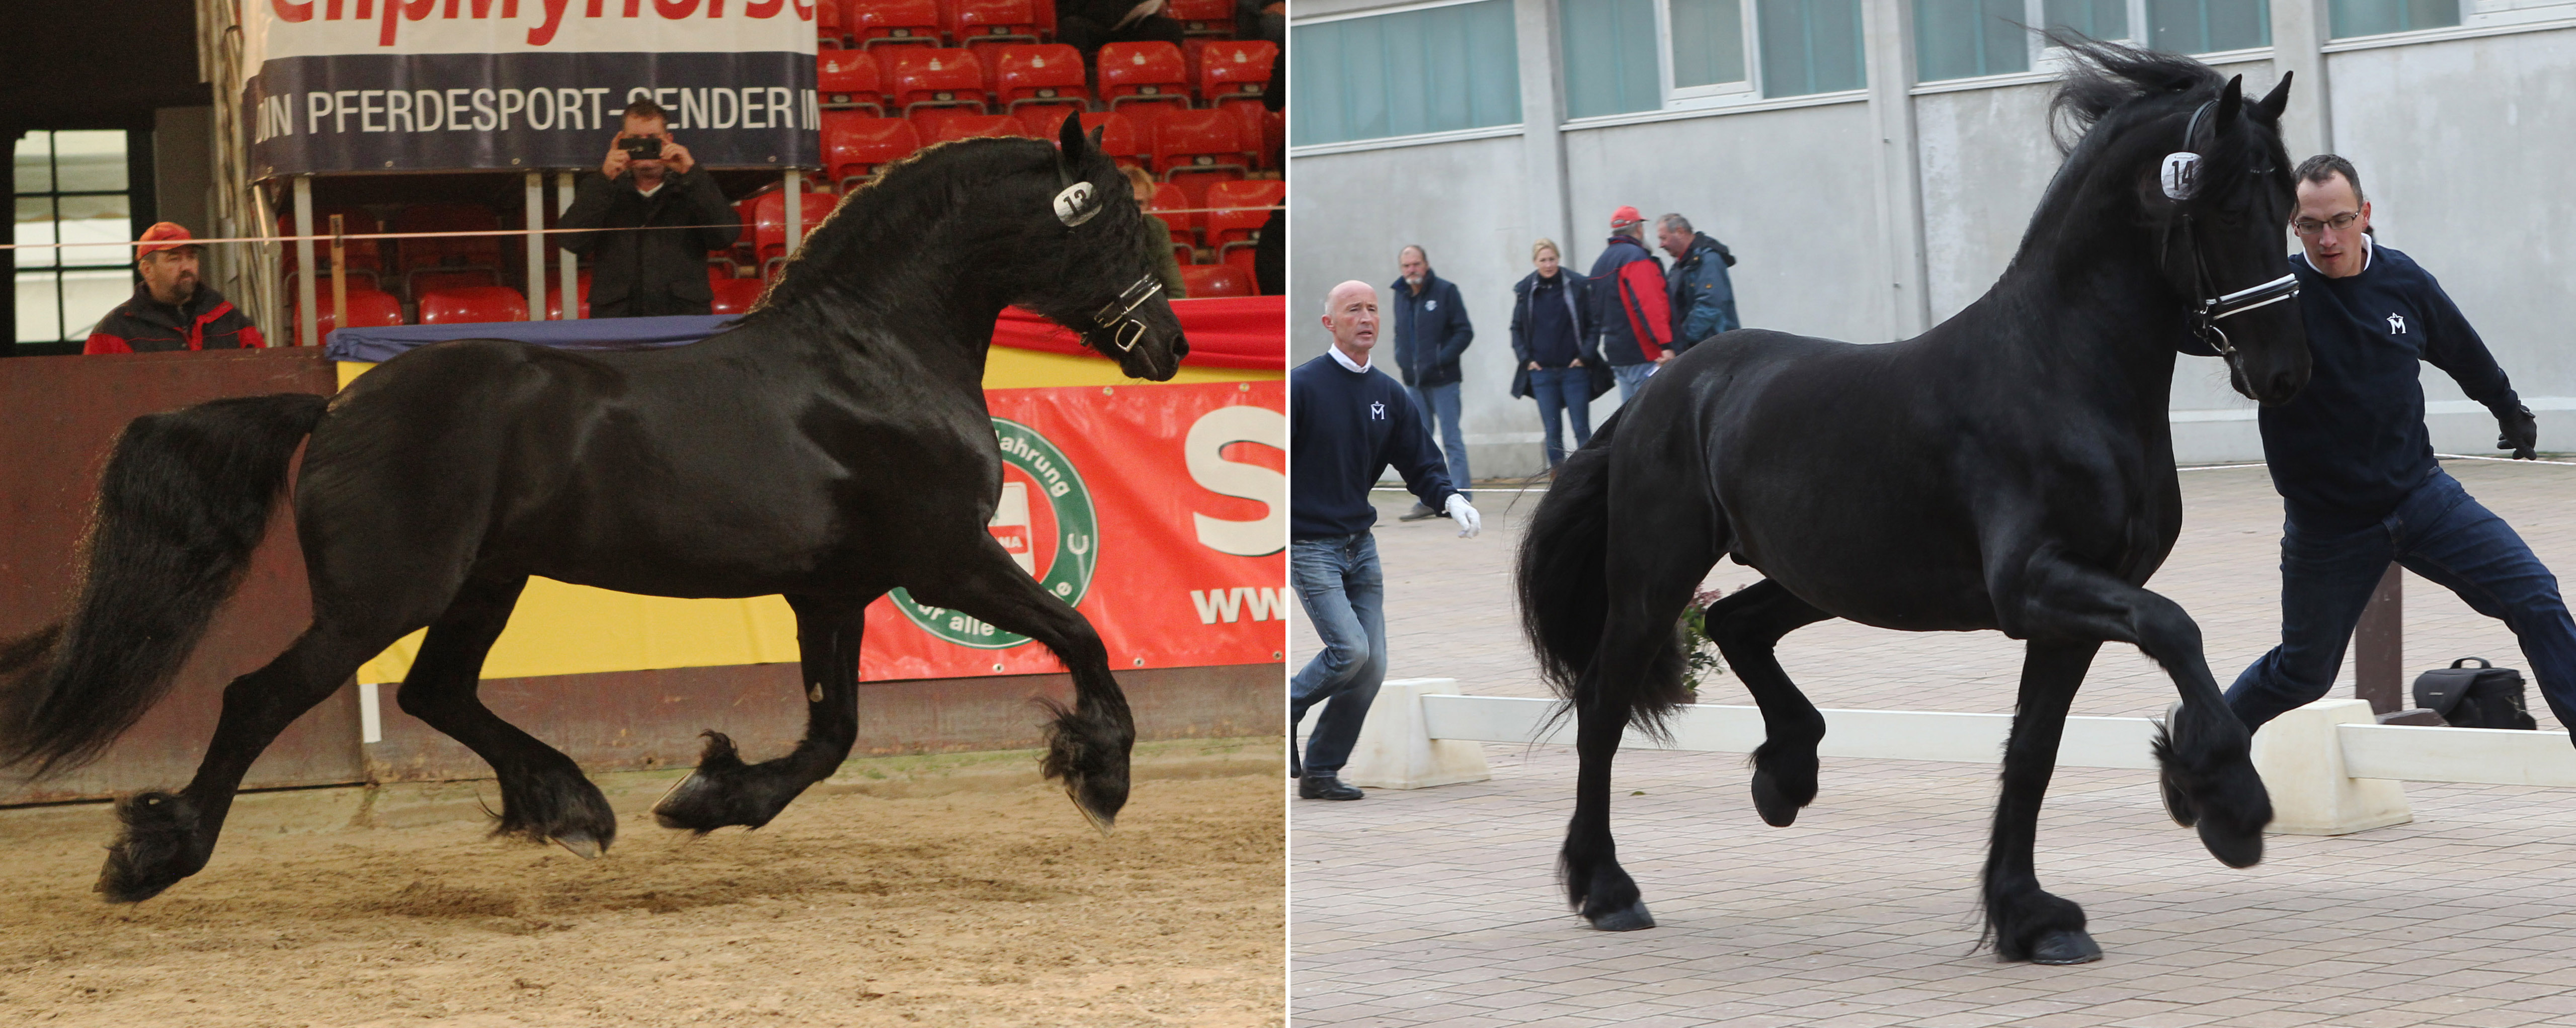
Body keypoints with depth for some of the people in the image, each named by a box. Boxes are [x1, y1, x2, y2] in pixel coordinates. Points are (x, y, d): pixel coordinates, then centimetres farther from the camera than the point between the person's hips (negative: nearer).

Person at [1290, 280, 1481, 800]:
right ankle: (1284, 710, 8)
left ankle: (1321, 772, 13)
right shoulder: (1301, 386, -9)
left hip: (1361, 543, 6)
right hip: (1308, 543, -6)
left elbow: (1419, 463, 9)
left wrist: (1450, 498, -12)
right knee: (1349, 649, -18)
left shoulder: (1389, 395, 9)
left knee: (1372, 665, 1)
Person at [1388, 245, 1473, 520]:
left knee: (1452, 439, -3)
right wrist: (1401, 358, 5)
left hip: (1442, 380, -6)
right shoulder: (1401, 296, 10)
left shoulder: (1445, 291, -7)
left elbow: (1464, 332, -7)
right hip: (1414, 381, 6)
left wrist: (1442, 359, -17)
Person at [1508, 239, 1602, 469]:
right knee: (1552, 432, 3)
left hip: (1574, 370, -2)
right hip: (1541, 372, 2)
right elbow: (1517, 329, 13)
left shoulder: (1577, 287, -3)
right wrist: (1526, 359, 2)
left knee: (1582, 429, -1)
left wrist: (1586, 357, -6)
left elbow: (1593, 326, 2)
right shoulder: (1525, 291, 4)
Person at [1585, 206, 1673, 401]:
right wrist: (1665, 344, -23)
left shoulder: (1601, 262, 19)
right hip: (1643, 355, -9)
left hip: (1617, 356, 9)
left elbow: (1597, 314, 23)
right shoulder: (1635, 257, -10)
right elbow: (1648, 304, -20)